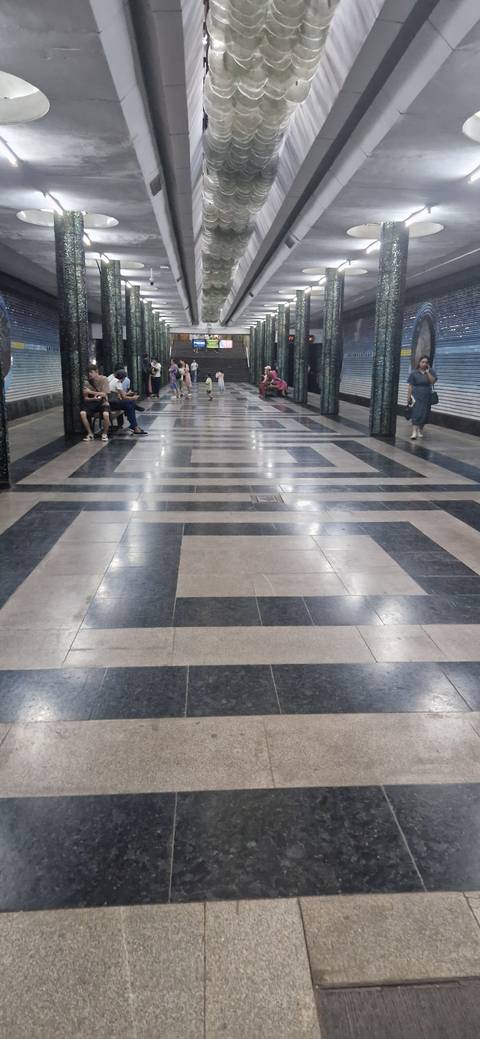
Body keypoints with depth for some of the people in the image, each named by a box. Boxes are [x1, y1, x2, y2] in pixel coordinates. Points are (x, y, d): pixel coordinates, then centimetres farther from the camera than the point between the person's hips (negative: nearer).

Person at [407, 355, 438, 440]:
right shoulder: (414, 373, -1)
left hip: (427, 397, 3)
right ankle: (414, 432, -20)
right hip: (416, 396, -3)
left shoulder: (431, 372, 5)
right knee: (416, 413, -14)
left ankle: (420, 430, 28)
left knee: (425, 414, 10)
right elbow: (410, 386, -2)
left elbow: (433, 381, -11)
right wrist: (408, 397, -5)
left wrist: (427, 372, -15)